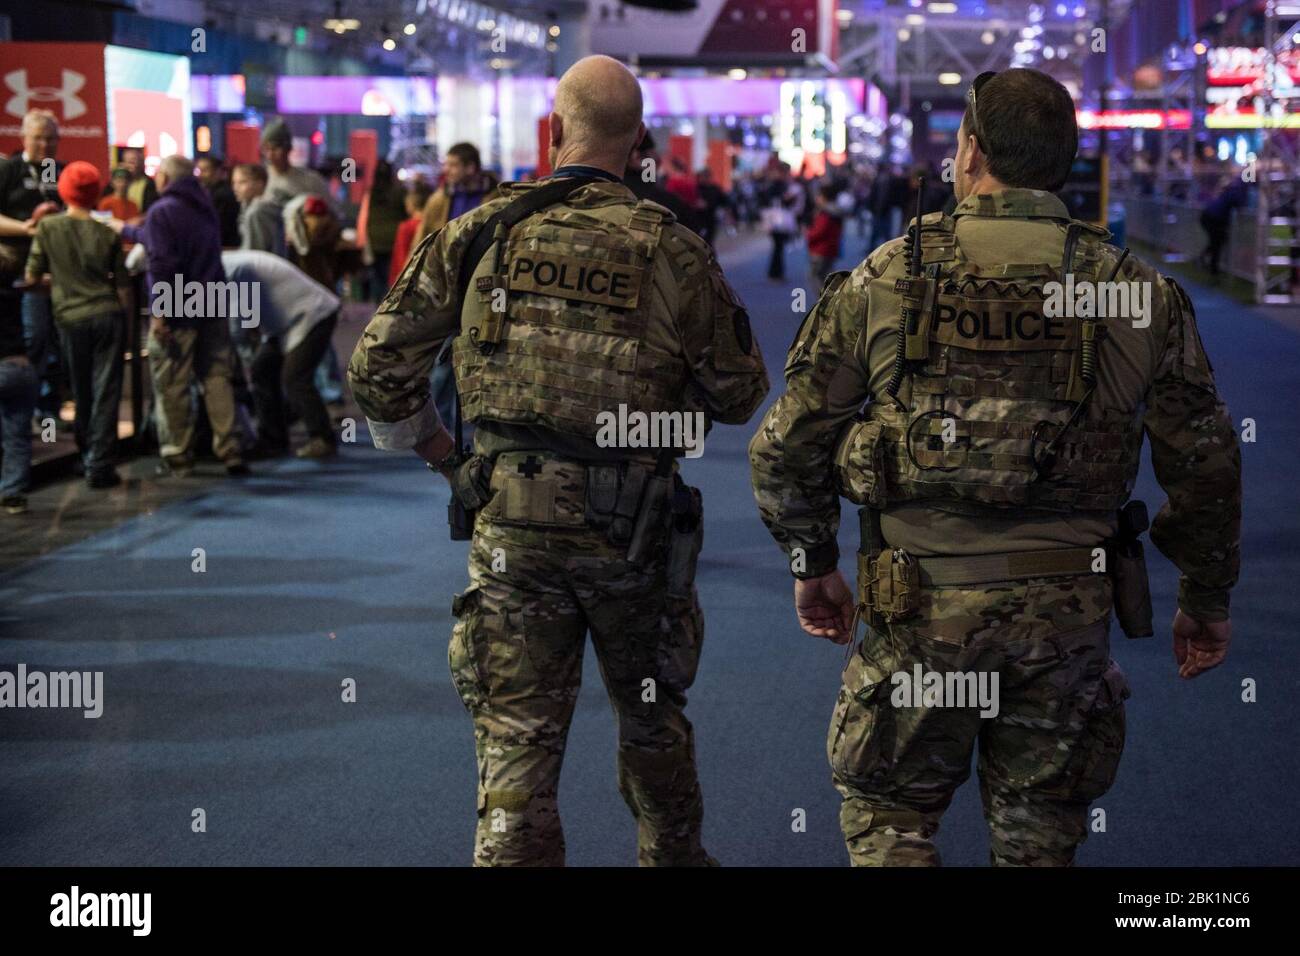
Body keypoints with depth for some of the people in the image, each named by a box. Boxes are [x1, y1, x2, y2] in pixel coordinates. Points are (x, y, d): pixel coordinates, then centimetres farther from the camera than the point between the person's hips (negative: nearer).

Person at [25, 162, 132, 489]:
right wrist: (126, 314, 16)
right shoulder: (107, 234, -3)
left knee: (81, 392, 16)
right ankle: (100, 464, -5)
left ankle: (87, 456, 27)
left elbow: (32, 277, 2)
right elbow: (122, 286, 0)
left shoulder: (48, 228, -2)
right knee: (106, 391, 0)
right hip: (107, 315, -1)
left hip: (70, 318, 1)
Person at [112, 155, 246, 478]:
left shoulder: (162, 211, -9)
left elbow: (161, 263, -18)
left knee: (171, 387, 1)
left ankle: (178, 458, 4)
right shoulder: (204, 208, 17)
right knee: (217, 378, 7)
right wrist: (125, 230, 45)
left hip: (177, 314, -7)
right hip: (212, 307, 7)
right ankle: (231, 452, 2)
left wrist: (159, 312, -17)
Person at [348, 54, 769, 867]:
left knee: (517, 741, 4)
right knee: (652, 722, 23)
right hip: (632, 527, 1)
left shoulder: (480, 234, -3)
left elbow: (378, 368, -1)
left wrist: (435, 449, 15)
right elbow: (738, 393, 2)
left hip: (511, 522, 0)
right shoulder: (674, 250, -5)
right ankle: (674, 858, 41)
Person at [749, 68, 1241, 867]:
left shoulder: (886, 278, -2)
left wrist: (812, 564, 17)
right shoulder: (1137, 292, 0)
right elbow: (1205, 461, 4)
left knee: (888, 817, 16)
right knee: (1038, 838, 16)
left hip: (921, 606, -1)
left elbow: (786, 443, 2)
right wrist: (1208, 597, 17)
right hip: (1067, 612, 2)